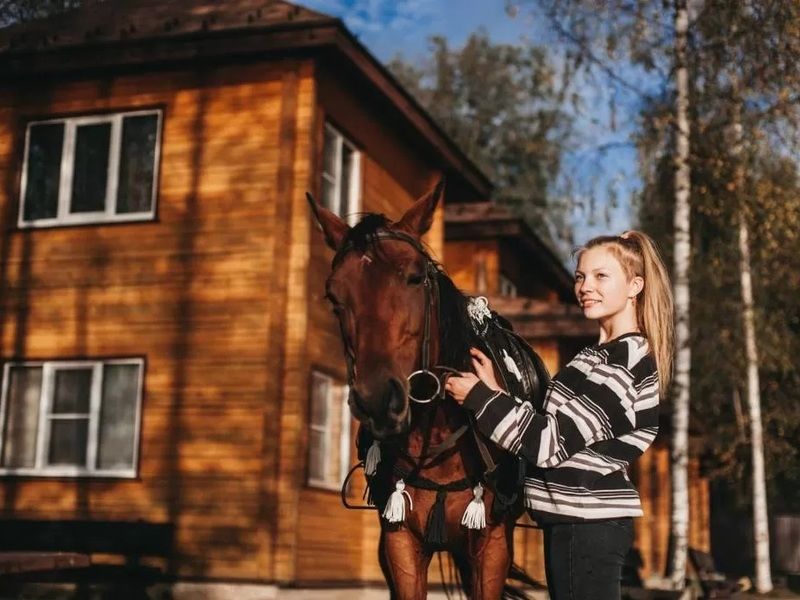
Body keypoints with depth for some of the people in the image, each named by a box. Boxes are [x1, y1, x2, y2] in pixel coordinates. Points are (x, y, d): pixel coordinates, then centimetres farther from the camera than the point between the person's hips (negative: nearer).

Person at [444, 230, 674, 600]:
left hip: (586, 522, -10)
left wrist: (480, 397, -13)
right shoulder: (607, 353, 14)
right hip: (581, 518, 10)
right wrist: (495, 390, 6)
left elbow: (552, 442, -20)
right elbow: (558, 425, 14)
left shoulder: (624, 360, -18)